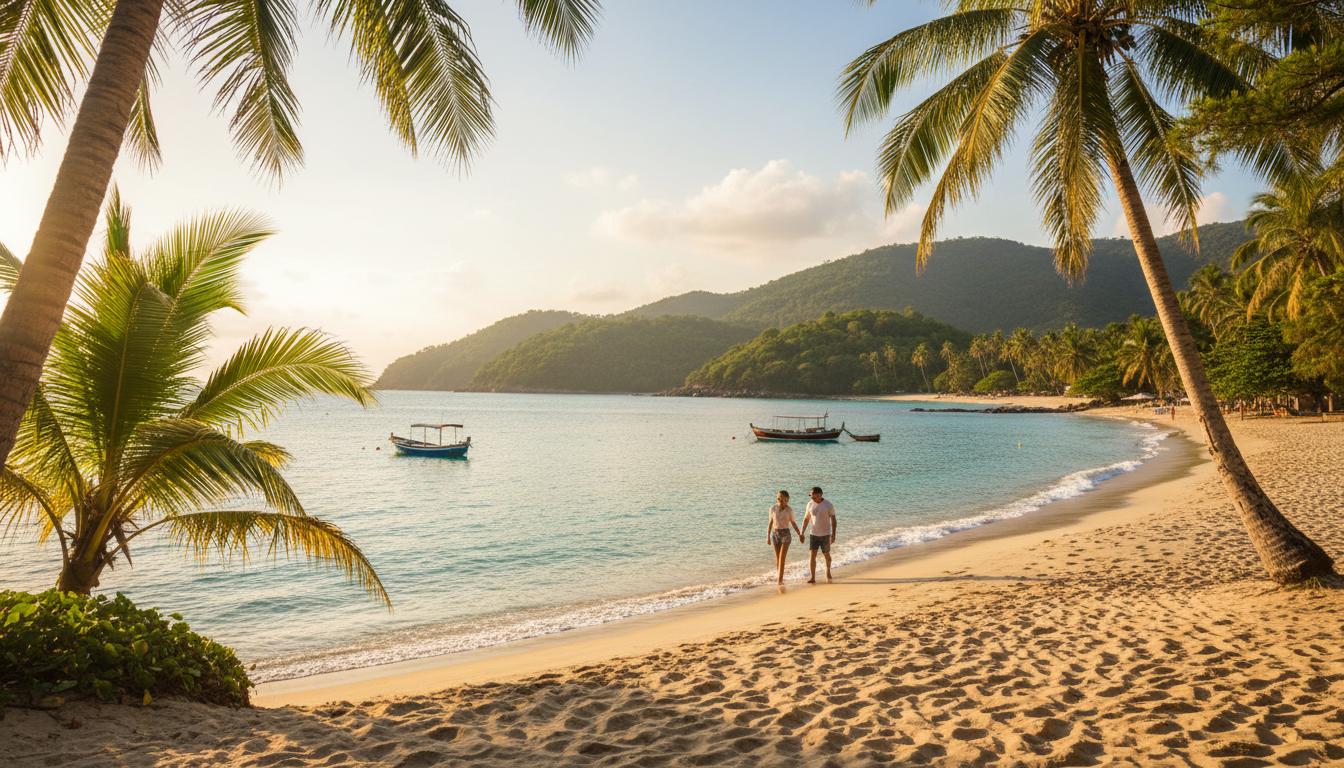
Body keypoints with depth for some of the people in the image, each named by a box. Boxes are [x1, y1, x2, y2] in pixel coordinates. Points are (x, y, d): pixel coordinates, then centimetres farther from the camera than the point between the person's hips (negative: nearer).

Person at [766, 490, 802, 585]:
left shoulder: (789, 510, -4)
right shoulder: (773, 509, -1)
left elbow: (793, 523, 9)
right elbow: (770, 523, 7)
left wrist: (799, 534, 9)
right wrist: (768, 536, 8)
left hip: (785, 534, -2)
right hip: (775, 534, 2)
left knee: (782, 558, -10)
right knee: (778, 558, 8)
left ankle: (780, 579, -10)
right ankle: (781, 578, 22)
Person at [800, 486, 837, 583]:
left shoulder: (828, 505, -10)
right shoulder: (810, 504, 0)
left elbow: (833, 520, -8)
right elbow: (806, 519, 7)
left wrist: (833, 535, -15)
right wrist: (802, 533, 2)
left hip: (825, 535, -2)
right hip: (814, 534, 2)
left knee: (826, 555, 12)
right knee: (812, 555, -6)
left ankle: (828, 571, 39)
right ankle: (813, 578, -3)